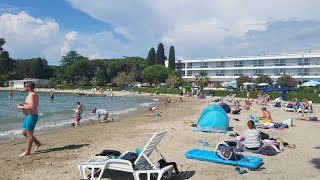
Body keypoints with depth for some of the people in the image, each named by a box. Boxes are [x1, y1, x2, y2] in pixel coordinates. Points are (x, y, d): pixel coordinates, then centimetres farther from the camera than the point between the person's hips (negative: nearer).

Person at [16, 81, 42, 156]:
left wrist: (21, 107, -16)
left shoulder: (32, 95, -18)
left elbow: (32, 107, -27)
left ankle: (27, 151, 9)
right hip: (28, 116, 11)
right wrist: (24, 104, 11)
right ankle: (38, 143, 26)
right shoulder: (32, 94, 14)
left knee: (29, 133, -1)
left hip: (31, 116, -11)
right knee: (24, 132, 17)